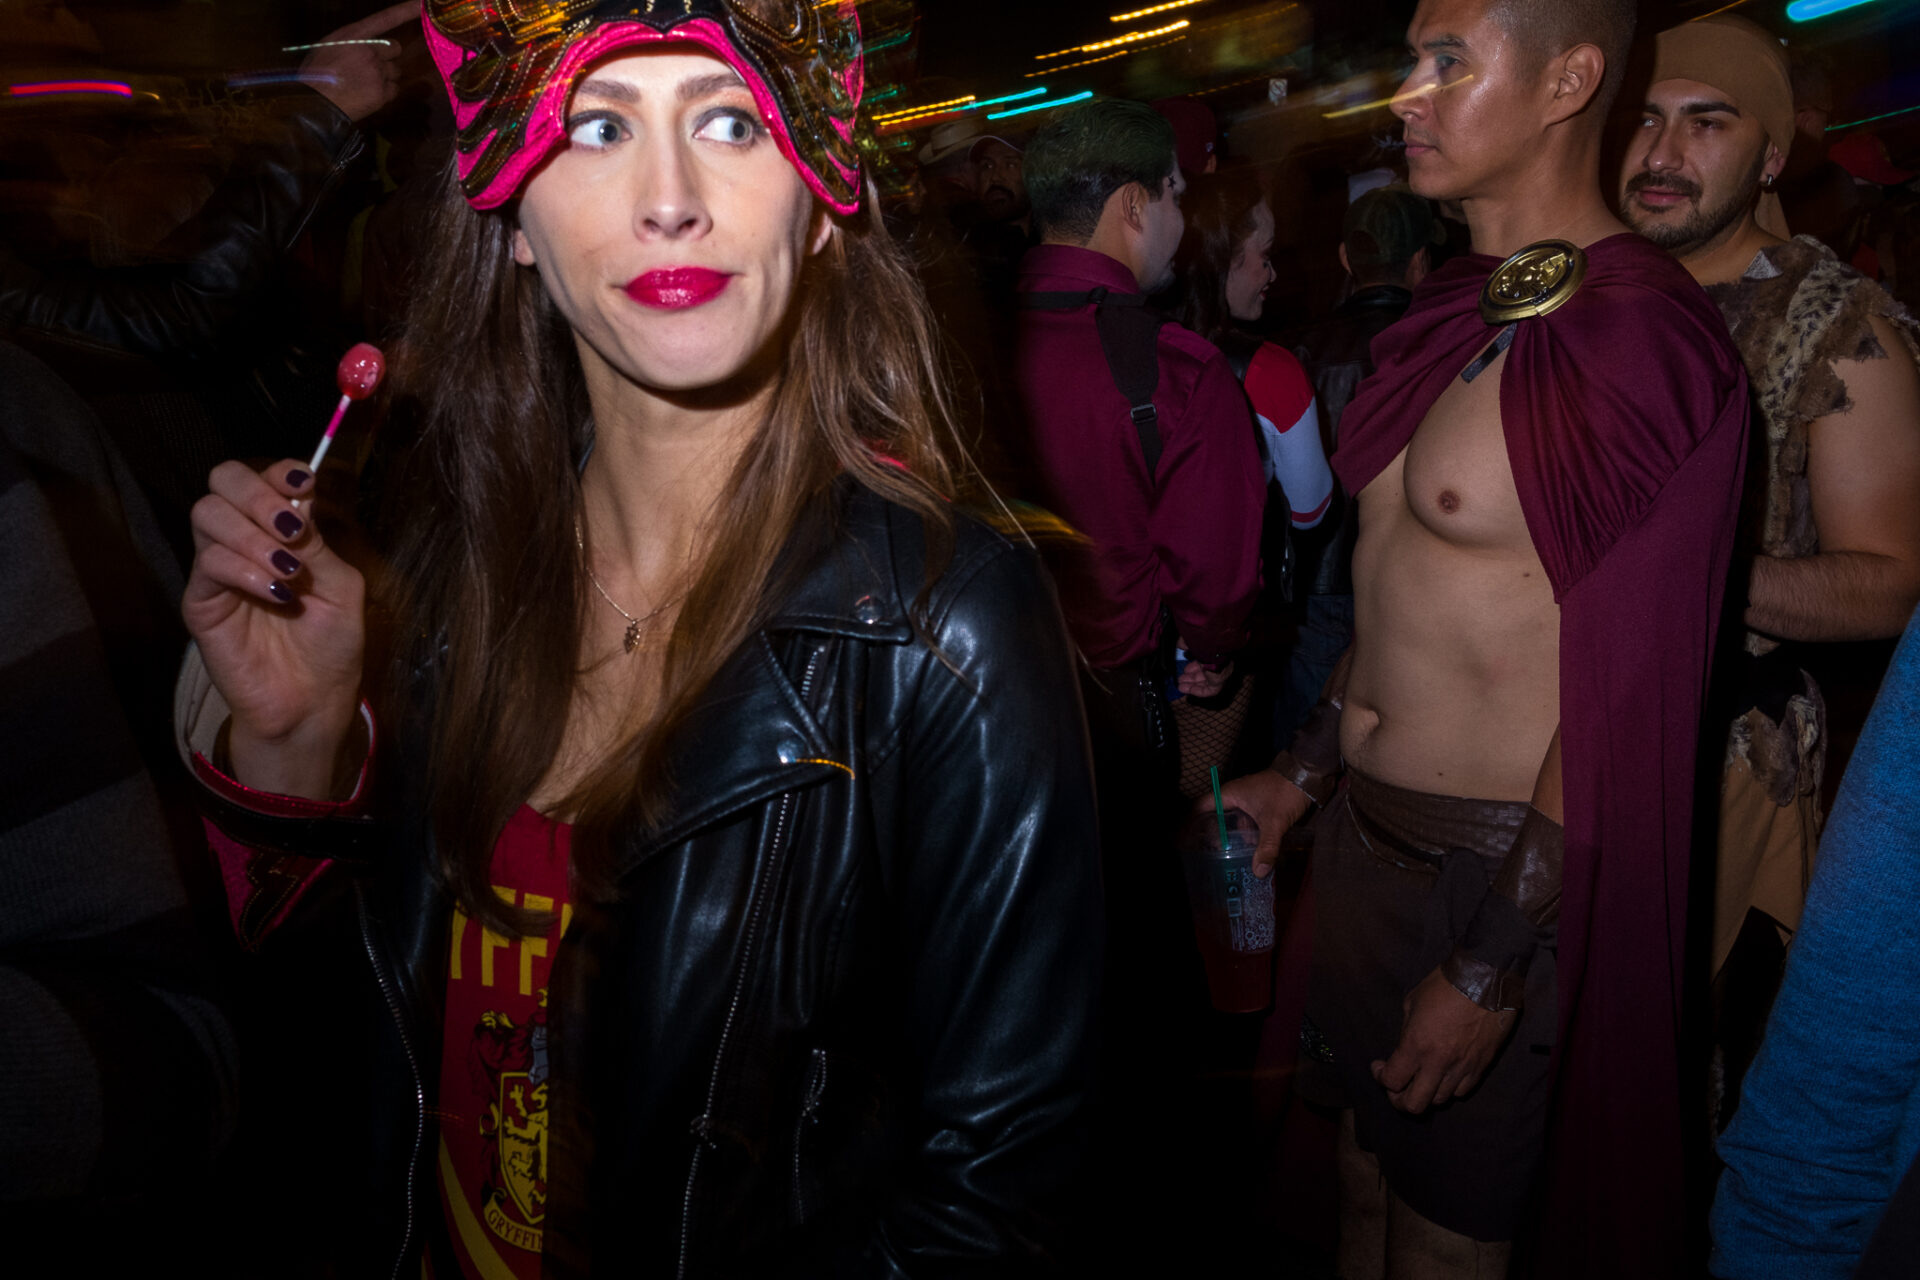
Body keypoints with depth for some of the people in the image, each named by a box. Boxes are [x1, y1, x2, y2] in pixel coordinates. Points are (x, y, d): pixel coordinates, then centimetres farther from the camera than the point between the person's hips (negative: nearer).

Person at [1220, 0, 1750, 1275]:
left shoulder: (1645, 344, -20)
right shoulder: (1456, 313, 7)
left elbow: (1620, 698, -20)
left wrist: (1492, 970, -18)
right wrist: (1305, 770, 17)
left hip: (1499, 871, -7)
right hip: (1365, 829, 7)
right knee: (1366, 1171, 22)